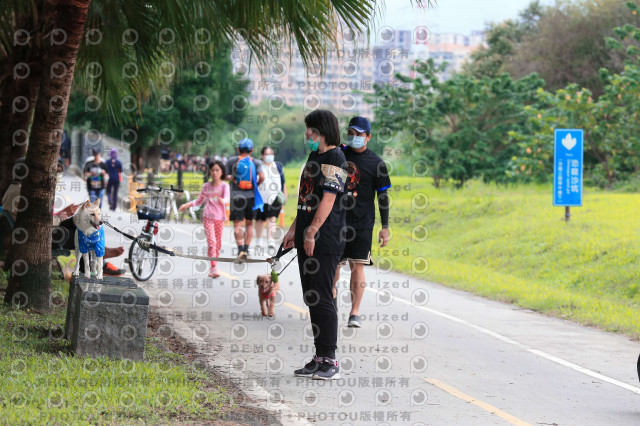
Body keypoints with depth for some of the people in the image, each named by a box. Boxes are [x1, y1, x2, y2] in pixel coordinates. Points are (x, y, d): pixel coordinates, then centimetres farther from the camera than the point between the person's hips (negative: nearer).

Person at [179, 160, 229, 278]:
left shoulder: (224, 186, 1)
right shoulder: (206, 186, 8)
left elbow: (227, 199, -17)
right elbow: (199, 201, 21)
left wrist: (222, 200, -39)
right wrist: (187, 204, 8)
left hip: (220, 217, 0)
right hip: (208, 217, 0)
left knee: (218, 244, 5)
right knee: (212, 242, -14)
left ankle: (212, 268, 18)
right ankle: (214, 268, -20)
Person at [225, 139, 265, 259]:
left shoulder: (231, 161, 1)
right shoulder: (256, 162, 1)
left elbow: (227, 176, 0)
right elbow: (262, 177, -12)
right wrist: (256, 184, 6)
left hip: (236, 196, -1)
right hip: (251, 195, 1)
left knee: (237, 224, -3)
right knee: (249, 223, 16)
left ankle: (240, 249, -16)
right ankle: (246, 249, 16)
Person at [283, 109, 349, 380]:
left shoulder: (335, 159, -11)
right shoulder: (314, 157, 18)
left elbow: (328, 199, -18)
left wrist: (311, 232, -20)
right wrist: (294, 230, 21)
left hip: (325, 241, -9)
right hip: (307, 240, 9)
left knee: (321, 298, -9)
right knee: (311, 299, 10)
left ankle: (330, 361, -5)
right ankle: (320, 358, 16)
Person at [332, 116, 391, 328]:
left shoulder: (376, 163, -1)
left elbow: (383, 196, 0)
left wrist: (385, 227, -3)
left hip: (362, 222, -3)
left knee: (357, 266, -8)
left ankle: (355, 314, -7)